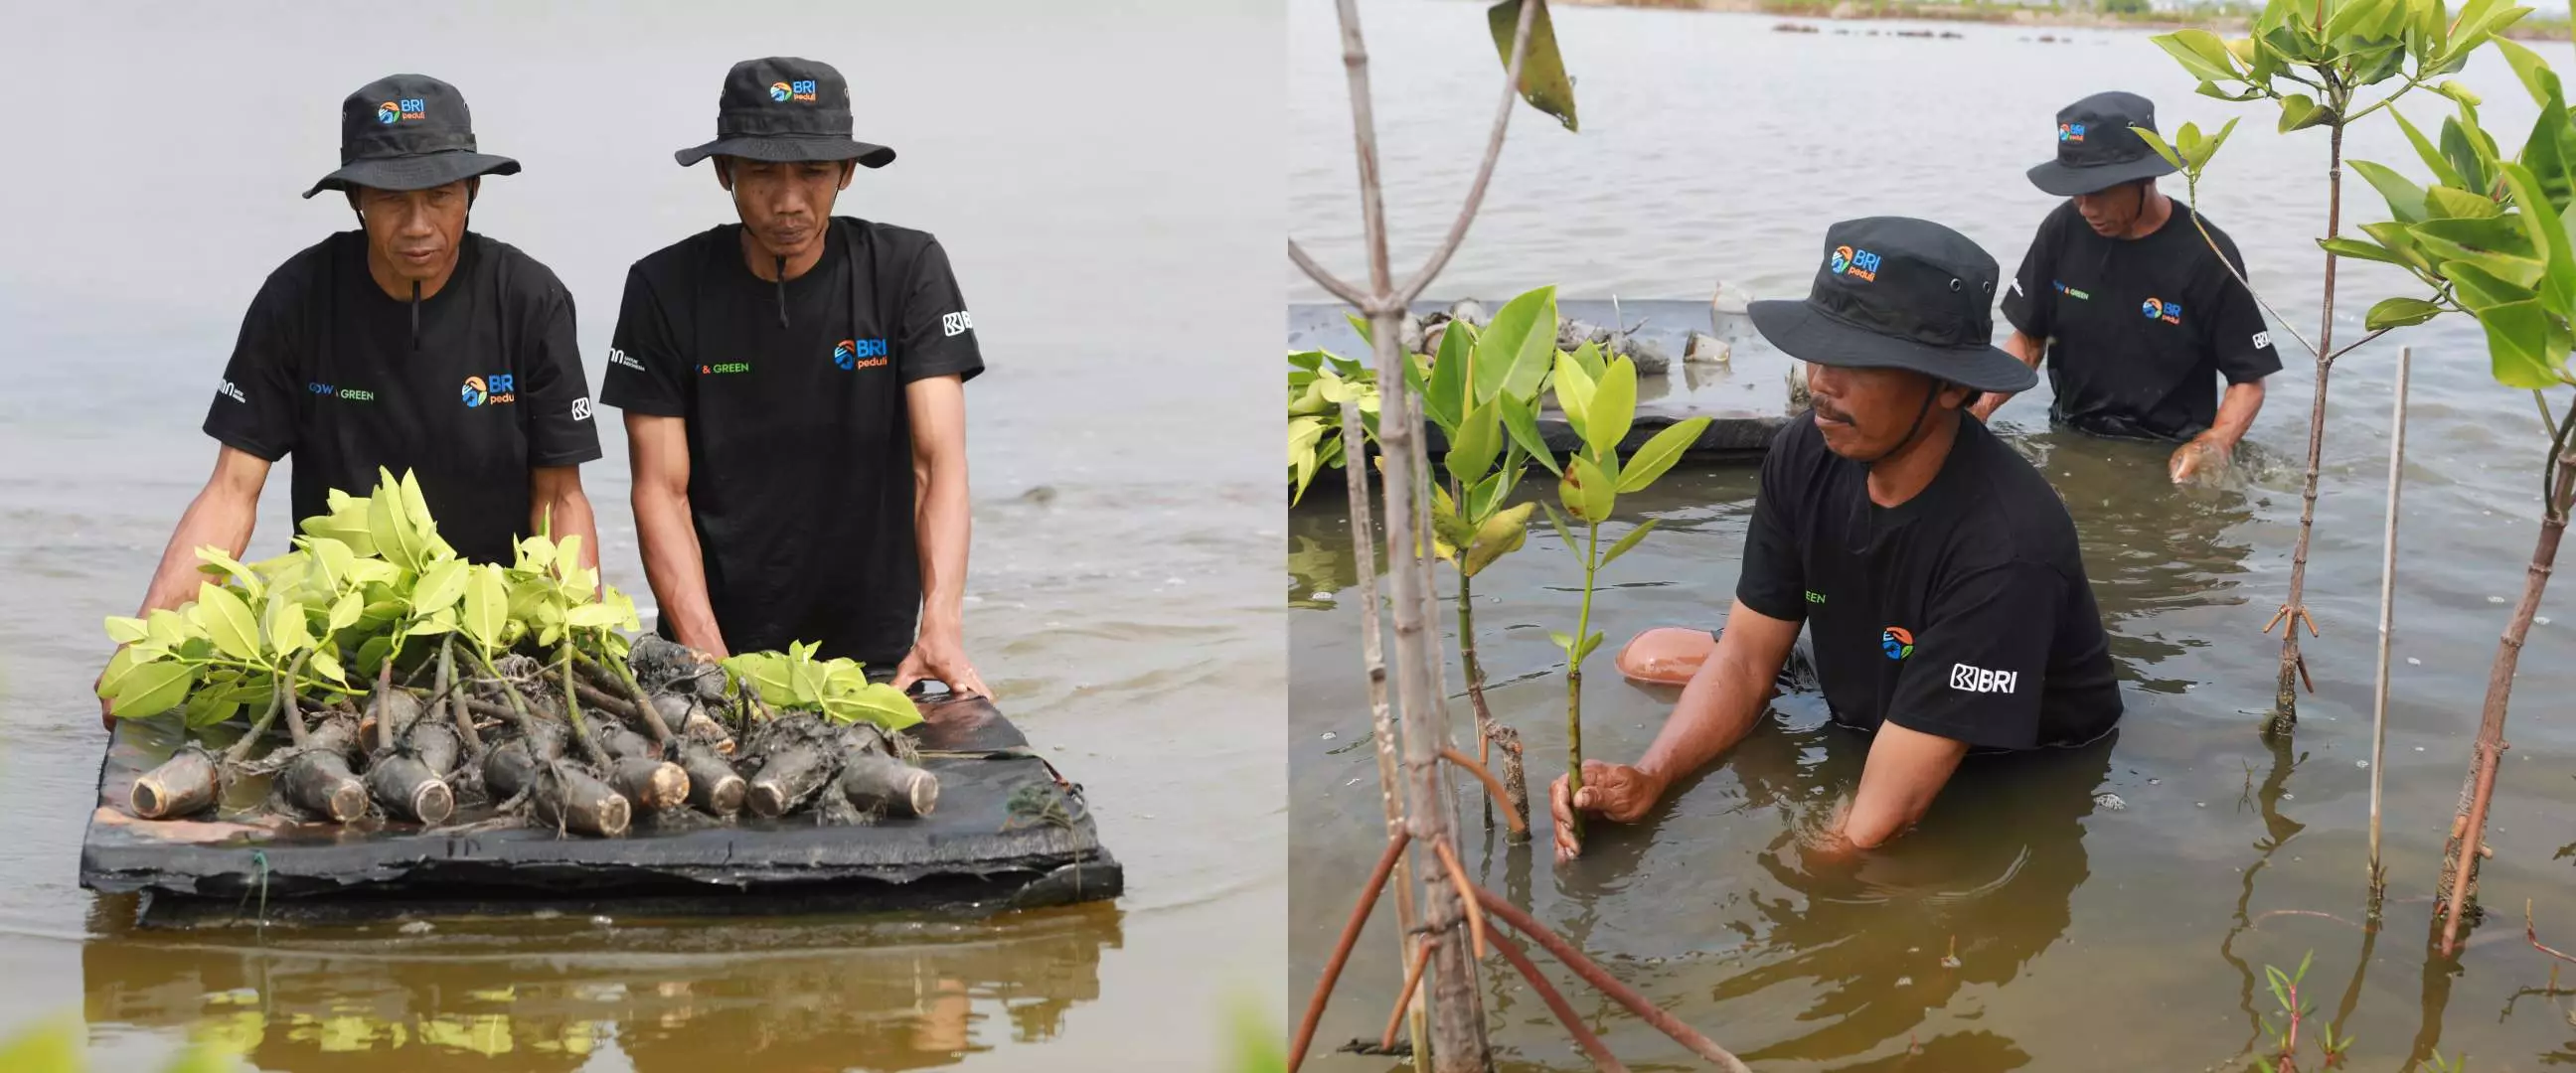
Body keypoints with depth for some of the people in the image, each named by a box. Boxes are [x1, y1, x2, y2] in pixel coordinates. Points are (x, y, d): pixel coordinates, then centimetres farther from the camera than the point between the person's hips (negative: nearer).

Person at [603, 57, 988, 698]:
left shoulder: (907, 269, -5)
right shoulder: (666, 287, -4)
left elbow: (939, 462, -12)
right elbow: (661, 491, -6)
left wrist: (942, 628, -27)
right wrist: (708, 661, -19)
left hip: (875, 648, 0)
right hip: (715, 648, 0)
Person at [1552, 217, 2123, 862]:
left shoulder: (2003, 547, -35)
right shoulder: (1805, 456, -14)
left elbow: (1885, 814, -35)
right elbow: (1747, 658, -6)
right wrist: (1646, 782, -23)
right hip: (1861, 733, 6)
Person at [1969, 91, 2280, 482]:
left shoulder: (2205, 255, -13)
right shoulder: (2063, 230, -3)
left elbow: (2247, 381, -7)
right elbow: (2029, 339, 7)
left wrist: (2215, 446, -26)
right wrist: (1978, 407, -12)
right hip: (2070, 442, 4)